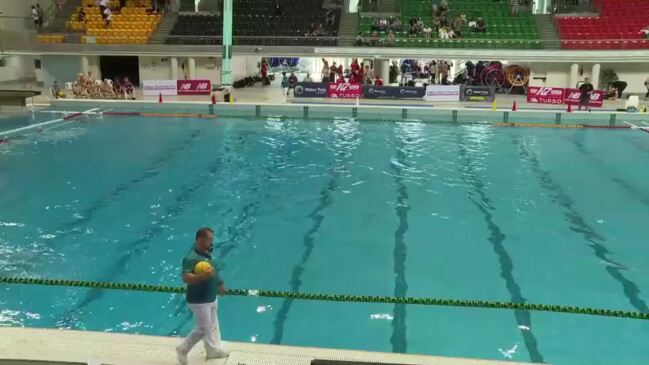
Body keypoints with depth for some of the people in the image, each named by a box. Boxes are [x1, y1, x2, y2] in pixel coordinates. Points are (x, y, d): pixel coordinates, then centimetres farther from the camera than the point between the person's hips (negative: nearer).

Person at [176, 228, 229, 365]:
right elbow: (186, 278, -41)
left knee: (213, 325, 23)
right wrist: (202, 276, -53)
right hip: (199, 301, -9)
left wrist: (220, 284, 21)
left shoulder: (206, 253, 1)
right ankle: (183, 349, 21)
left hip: (211, 298, 9)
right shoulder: (191, 258, -29)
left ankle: (214, 350, 40)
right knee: (203, 329, 2)